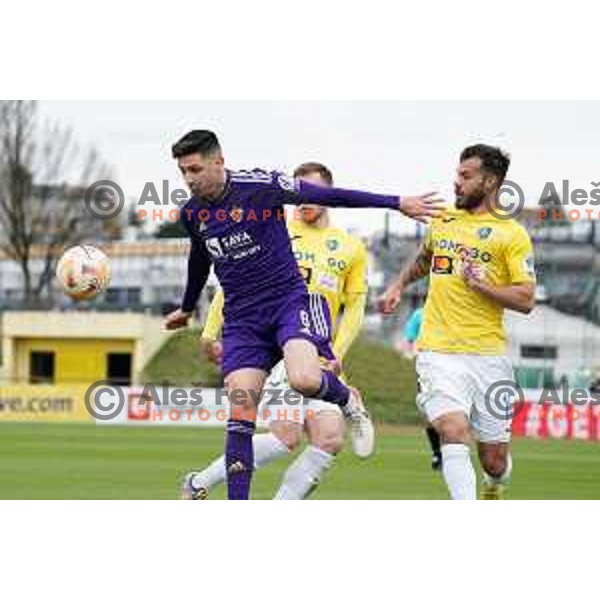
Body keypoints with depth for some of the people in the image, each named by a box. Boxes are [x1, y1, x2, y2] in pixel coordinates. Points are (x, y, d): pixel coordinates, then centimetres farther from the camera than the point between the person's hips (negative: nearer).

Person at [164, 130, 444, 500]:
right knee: (240, 417, -8)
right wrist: (187, 309, 44)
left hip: (288, 300, -4)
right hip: (241, 318, 4)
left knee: (305, 380, -30)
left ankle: (348, 400, 6)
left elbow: (328, 196, -8)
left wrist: (397, 203, -8)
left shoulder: (259, 186, -12)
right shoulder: (193, 213, 6)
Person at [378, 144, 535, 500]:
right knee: (454, 432, -23)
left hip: (488, 354, -2)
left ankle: (492, 493, 41)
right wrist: (398, 287, 23)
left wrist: (482, 285, -19)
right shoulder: (443, 220, 14)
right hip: (439, 351, 2)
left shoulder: (512, 234, 0)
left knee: (495, 461, 5)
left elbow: (526, 300, -7)